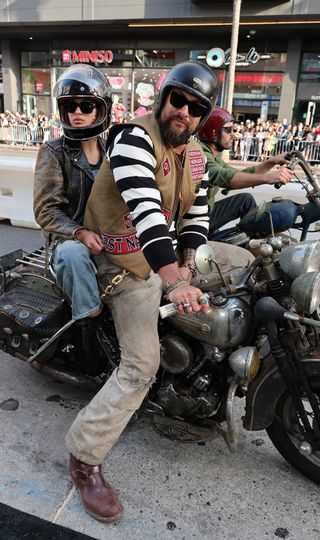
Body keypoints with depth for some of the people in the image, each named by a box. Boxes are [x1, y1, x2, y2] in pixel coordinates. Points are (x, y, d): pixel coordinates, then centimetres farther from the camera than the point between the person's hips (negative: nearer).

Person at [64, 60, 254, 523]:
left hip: (175, 253, 8)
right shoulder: (134, 137, -19)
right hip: (132, 264, -8)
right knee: (142, 364, -14)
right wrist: (175, 282, -43)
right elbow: (147, 212, -34)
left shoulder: (196, 157, 7)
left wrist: (188, 265, -8)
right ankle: (84, 457, 1)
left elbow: (196, 217, 9)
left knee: (247, 259, 13)